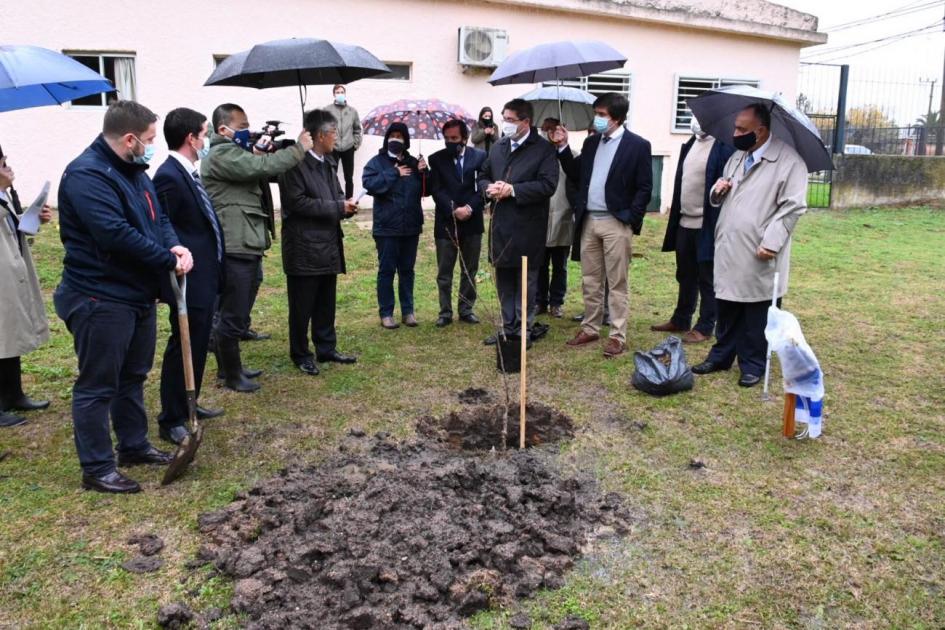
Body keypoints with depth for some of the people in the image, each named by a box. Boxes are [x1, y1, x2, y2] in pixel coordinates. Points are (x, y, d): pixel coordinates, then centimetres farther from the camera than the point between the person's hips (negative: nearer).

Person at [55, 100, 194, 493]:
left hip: (138, 294, 10)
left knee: (133, 377, 20)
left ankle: (134, 446, 35)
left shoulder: (133, 171, 12)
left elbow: (158, 217, 14)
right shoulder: (86, 175, -20)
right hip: (100, 298, -10)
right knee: (97, 386, 0)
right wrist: (169, 260, -19)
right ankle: (97, 469, 9)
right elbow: (116, 235, -28)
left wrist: (175, 246, -8)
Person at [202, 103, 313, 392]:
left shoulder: (235, 154, 22)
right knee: (233, 317, -1)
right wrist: (299, 148, -12)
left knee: (236, 316, 20)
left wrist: (263, 154, 1)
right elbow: (262, 167, -22)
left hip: (247, 247, 11)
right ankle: (232, 376, 9)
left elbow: (259, 170, 20)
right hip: (235, 249, -11)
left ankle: (231, 368, 32)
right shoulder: (221, 154, -12)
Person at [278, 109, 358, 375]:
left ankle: (326, 348, 26)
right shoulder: (295, 162, -14)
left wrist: (346, 205, -1)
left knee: (326, 303, 15)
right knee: (302, 306, 3)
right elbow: (297, 202, -20)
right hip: (304, 247, -8)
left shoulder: (328, 163, 14)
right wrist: (338, 207, -17)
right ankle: (300, 354, 16)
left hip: (328, 245, 8)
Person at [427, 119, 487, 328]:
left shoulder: (480, 156, 1)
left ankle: (466, 309, 20)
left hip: (472, 222, 1)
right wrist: (454, 210, -16)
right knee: (444, 273, 3)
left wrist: (470, 207, -15)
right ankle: (445, 312, 12)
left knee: (470, 271, 9)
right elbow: (437, 190, -5)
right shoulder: (436, 159, 1)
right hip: (446, 223, -1)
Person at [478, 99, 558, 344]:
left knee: (526, 282, 3)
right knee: (504, 281, 13)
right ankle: (508, 329, 26)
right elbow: (483, 176, 21)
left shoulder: (543, 149, -6)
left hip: (527, 228, -6)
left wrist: (513, 190, -19)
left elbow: (548, 185, -16)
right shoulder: (498, 147, 14)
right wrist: (489, 187, -3)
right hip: (500, 225, 6)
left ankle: (524, 330, 14)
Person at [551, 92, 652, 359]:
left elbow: (644, 187, -6)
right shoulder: (591, 142, 12)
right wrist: (563, 147, 4)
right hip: (588, 220, 6)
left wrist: (630, 217, -14)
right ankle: (590, 328, 24)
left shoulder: (637, 145, -5)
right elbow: (576, 175, 13)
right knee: (590, 281, 13)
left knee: (617, 283, 1)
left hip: (616, 222, -5)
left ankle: (618, 336, 7)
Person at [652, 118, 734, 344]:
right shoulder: (691, 143, 12)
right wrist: (675, 208, 14)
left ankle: (705, 328, 13)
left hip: (707, 225, -7)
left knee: (707, 279, 4)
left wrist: (717, 223, -21)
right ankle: (680, 320, 30)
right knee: (685, 276, 18)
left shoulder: (724, 147, -13)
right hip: (685, 222, 8)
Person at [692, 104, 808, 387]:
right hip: (728, 250, 6)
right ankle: (721, 356, 30)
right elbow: (720, 199, 24)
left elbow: (792, 207, -14)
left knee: (756, 317, 5)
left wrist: (771, 241, -21)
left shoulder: (789, 161, -10)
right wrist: (718, 191, 1)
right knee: (726, 310, 16)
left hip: (759, 255, -6)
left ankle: (753, 366, 18)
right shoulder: (736, 156, 13)